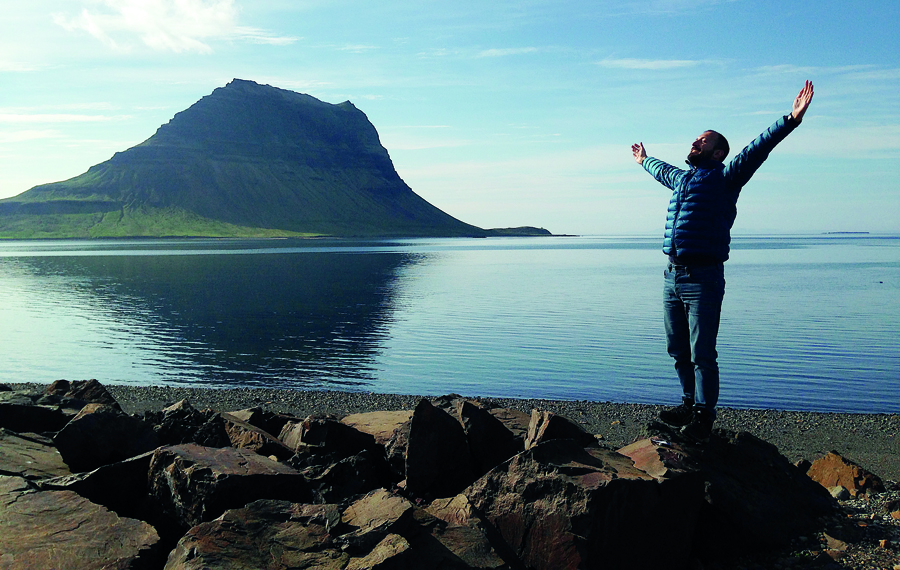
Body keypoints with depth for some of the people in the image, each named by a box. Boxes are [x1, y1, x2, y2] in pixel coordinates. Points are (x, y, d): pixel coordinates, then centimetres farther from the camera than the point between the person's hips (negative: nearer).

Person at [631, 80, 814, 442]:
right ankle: (690, 403, 28)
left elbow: (757, 150, -12)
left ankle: (703, 416, 10)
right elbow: (660, 169, 44)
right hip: (672, 277, 7)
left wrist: (791, 120, -24)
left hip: (703, 279, -7)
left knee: (702, 354, -3)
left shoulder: (724, 177, 2)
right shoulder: (681, 178, 22)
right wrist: (644, 160, 63)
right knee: (678, 351, 13)